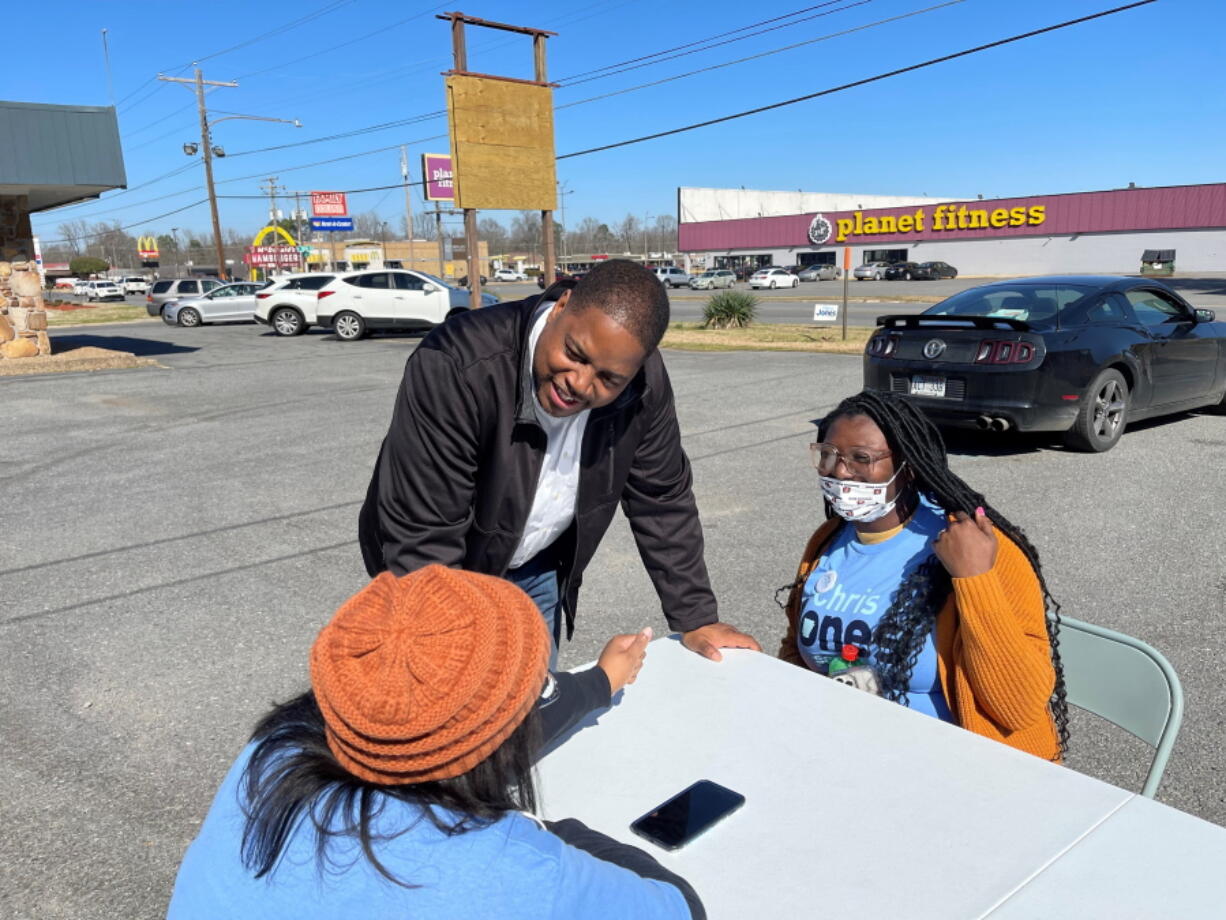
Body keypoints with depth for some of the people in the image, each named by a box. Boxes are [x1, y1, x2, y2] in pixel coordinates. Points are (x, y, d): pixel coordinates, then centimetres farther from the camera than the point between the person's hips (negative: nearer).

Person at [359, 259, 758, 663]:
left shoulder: (644, 383, -20)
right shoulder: (456, 369, -35)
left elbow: (662, 502, -7)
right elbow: (420, 538, -33)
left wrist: (696, 620, -6)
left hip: (537, 570, 4)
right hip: (440, 574, -4)